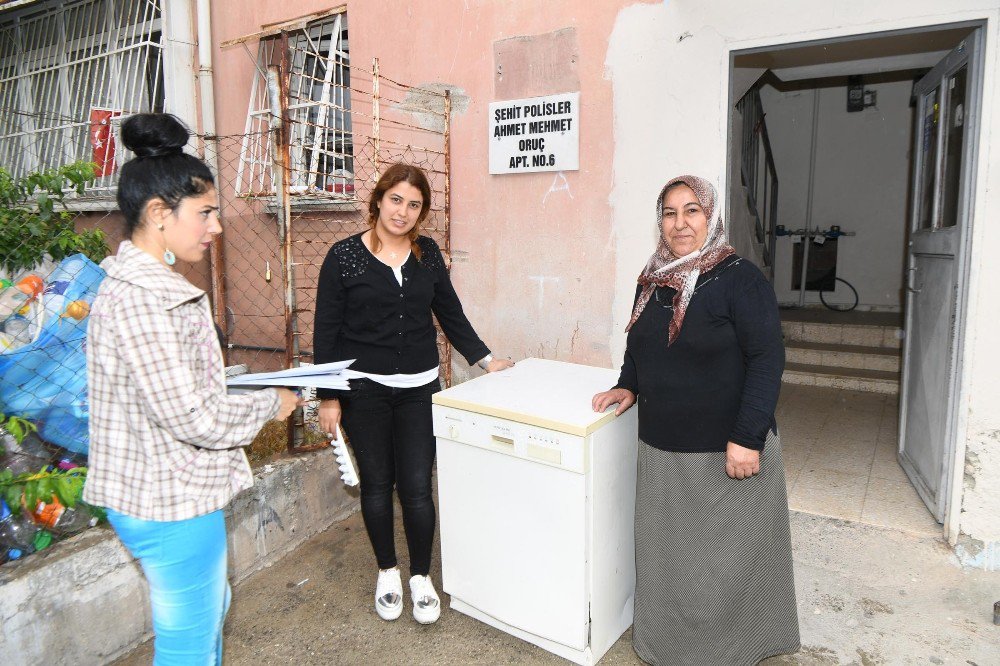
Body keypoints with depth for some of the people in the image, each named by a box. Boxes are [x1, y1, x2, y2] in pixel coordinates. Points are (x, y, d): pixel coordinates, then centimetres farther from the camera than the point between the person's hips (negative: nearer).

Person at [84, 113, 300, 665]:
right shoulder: (135, 297, -25)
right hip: (170, 500, -10)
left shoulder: (152, 283, 9)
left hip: (174, 489, 10)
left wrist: (244, 387, 4)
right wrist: (270, 404, -12)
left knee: (209, 612, 27)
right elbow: (191, 417, -26)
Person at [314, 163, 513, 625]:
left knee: (416, 487, 1)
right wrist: (328, 396, -6)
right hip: (364, 390, -1)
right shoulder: (344, 256, -5)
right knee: (377, 483, 11)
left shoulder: (427, 253, 4)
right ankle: (388, 572, 33)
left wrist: (485, 360, 6)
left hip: (419, 388, 2)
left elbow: (451, 314, 12)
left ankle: (421, 577, 24)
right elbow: (326, 331, -3)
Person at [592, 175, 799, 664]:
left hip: (724, 452, -6)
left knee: (724, 560, 8)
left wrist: (748, 437, -21)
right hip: (660, 446, 6)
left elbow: (767, 360, -17)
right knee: (666, 553, 18)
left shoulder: (739, 279, -13)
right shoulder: (653, 280, 8)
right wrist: (628, 386, 6)